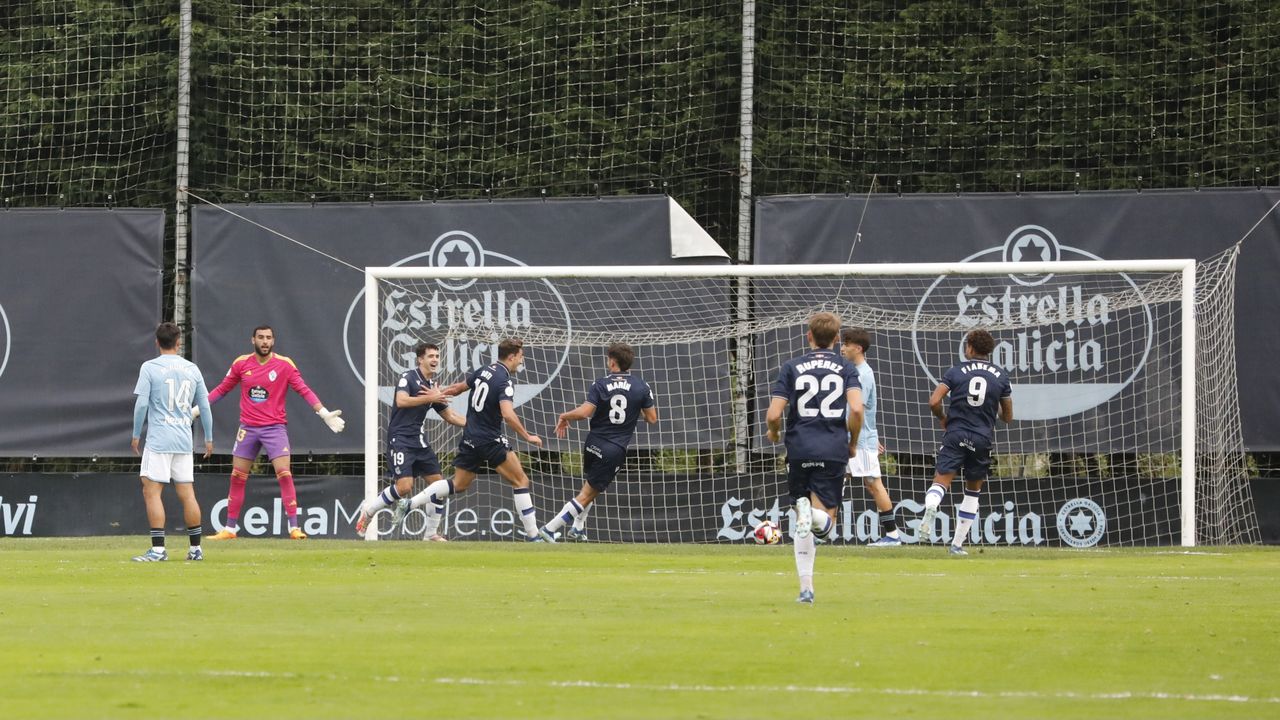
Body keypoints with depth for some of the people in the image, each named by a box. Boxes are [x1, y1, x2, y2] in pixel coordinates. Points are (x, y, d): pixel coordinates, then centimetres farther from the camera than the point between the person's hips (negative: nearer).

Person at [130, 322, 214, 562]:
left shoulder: (149, 368, -4)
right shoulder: (192, 369, 8)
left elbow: (141, 404, -9)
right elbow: (204, 406, 11)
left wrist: (136, 435, 2)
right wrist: (208, 438, 20)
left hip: (158, 440, -4)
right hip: (184, 442, 4)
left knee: (151, 490, -3)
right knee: (187, 494, 8)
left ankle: (158, 549, -12)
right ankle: (196, 549, 12)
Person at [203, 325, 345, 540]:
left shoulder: (284, 365, -5)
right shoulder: (241, 364, 2)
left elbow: (304, 391, -6)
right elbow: (222, 389, 12)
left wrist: (324, 413, -16)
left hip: (275, 427, -3)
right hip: (248, 427, 3)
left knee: (284, 474, -14)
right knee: (237, 478, 6)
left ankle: (294, 528, -12)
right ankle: (230, 528, 16)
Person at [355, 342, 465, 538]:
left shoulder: (434, 386, 15)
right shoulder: (408, 377, -6)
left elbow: (450, 416, 21)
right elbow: (401, 400, -23)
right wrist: (429, 398, -22)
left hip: (419, 441, 8)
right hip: (401, 439, -8)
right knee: (404, 486, -19)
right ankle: (368, 509, 3)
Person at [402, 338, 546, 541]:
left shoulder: (483, 371, 7)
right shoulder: (505, 381, -16)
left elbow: (460, 387, 24)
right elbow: (508, 415, -30)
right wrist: (528, 437, -22)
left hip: (470, 439, 8)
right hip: (490, 440, -8)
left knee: (458, 484, 18)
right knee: (521, 481, -2)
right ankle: (533, 535, -5)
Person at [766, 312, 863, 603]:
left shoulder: (792, 367, 5)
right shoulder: (846, 368, 5)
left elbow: (773, 415, -2)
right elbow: (856, 408, -10)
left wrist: (774, 433, 22)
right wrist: (853, 442, 8)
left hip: (799, 449, 1)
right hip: (834, 450, -1)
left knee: (801, 526, 14)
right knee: (826, 524, 1)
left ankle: (806, 587, 6)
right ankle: (815, 515, -35)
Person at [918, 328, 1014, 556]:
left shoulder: (956, 372, 1)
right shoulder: (1001, 376, 7)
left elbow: (934, 402, -7)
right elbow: (1008, 417, 13)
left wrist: (942, 418, 13)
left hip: (956, 434, -2)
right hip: (983, 439, 2)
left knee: (941, 482, -10)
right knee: (973, 490, 16)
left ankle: (930, 508, -45)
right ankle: (957, 544, 14)